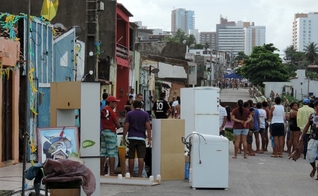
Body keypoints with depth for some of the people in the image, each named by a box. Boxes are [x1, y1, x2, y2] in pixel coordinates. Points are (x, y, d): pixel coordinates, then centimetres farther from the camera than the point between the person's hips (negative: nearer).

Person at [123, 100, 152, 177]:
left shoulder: (129, 114, 2)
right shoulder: (145, 114, 2)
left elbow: (126, 127, -3)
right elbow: (148, 127, -4)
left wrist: (123, 138, 3)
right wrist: (149, 139, -2)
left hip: (131, 138, 0)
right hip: (141, 138, 0)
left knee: (131, 157, 5)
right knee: (141, 157, 0)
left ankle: (131, 175, 9)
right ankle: (140, 174, -5)